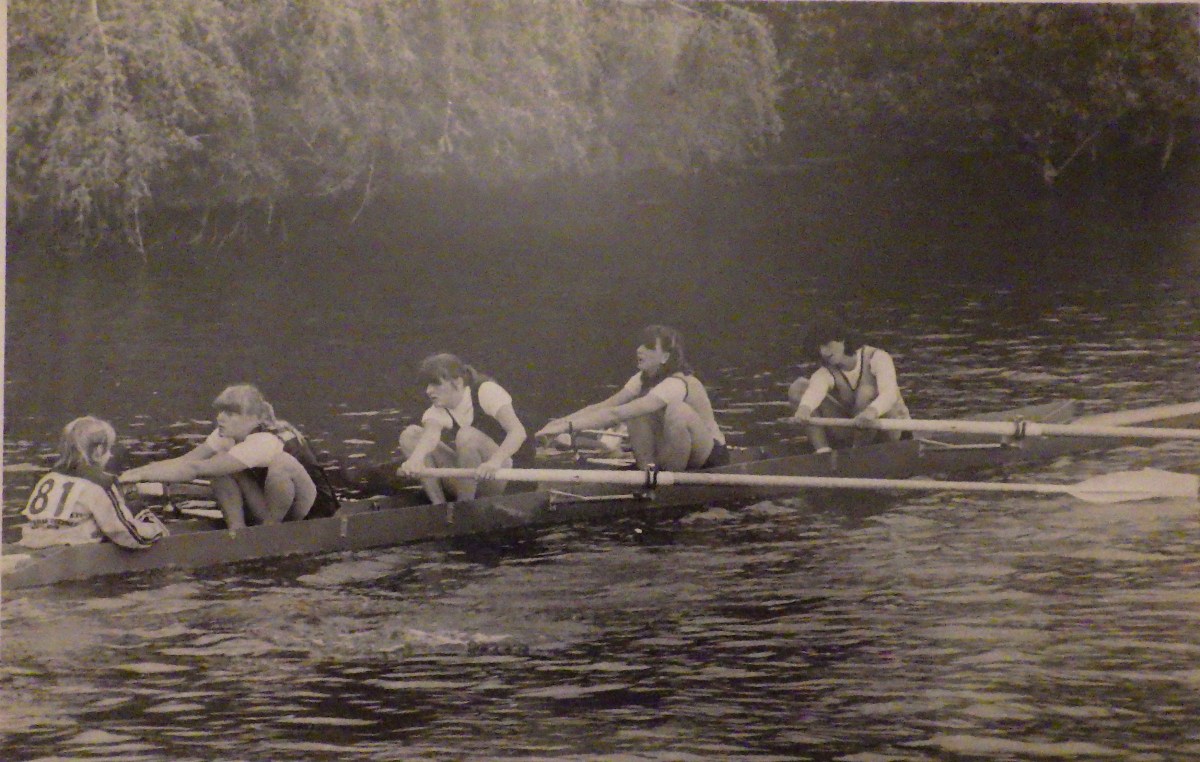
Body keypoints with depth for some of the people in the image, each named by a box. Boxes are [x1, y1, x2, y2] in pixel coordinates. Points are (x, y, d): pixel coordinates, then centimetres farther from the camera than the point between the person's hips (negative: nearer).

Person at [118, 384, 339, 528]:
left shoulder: (264, 441, -30)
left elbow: (195, 469, -34)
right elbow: (184, 461, -8)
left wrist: (143, 474, -34)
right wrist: (136, 472, -21)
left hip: (312, 511, -8)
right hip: (267, 508, 8)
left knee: (281, 462, -37)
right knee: (219, 461, -9)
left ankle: (271, 528, -17)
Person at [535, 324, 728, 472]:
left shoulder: (676, 384, -28)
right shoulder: (644, 379, 0)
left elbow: (617, 414, -36)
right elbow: (603, 406, -6)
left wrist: (569, 425, -39)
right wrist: (562, 421, -21)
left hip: (712, 455, -8)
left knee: (677, 410, -35)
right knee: (634, 409, -9)